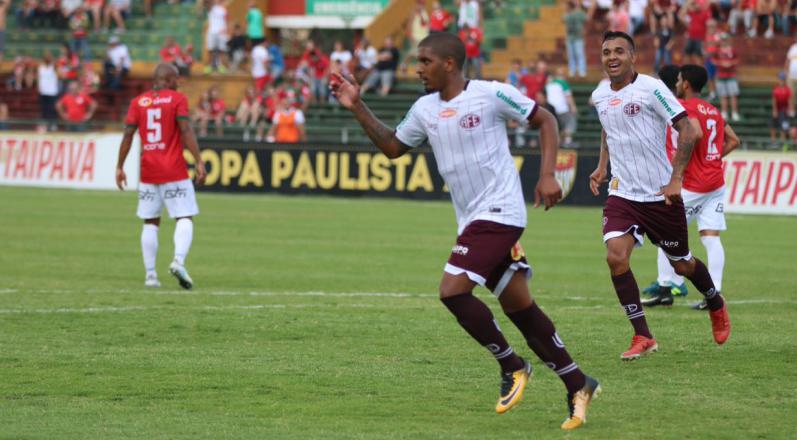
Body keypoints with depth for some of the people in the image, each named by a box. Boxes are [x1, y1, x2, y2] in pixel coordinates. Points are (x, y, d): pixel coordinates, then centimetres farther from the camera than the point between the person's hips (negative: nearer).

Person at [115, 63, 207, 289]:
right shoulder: (177, 99, -2)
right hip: (174, 172, -4)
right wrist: (198, 162, -13)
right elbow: (186, 131, -12)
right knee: (185, 218, 0)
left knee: (150, 222, 10)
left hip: (148, 172, 4)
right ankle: (179, 261, -24)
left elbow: (128, 135, 3)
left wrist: (120, 167, 7)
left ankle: (150, 274, 4)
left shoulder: (138, 102, 8)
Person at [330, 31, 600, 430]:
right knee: (520, 307, 8)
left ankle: (512, 367, 0)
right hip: (472, 219, 8)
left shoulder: (491, 95, -10)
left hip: (498, 213, -8)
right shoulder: (425, 109, 10)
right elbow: (392, 147, 21)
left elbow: (545, 120, -2)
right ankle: (578, 386, 17)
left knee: (453, 291, -18)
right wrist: (358, 108, 11)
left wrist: (547, 176, -11)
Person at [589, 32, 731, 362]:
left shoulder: (651, 89, -14)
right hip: (622, 195, 4)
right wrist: (602, 167, 15)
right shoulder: (600, 96, 4)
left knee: (682, 265, 11)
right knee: (616, 257, -18)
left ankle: (716, 306, 44)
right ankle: (642, 338, -9)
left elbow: (688, 132, -15)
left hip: (661, 195, -4)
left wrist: (676, 179, -21)